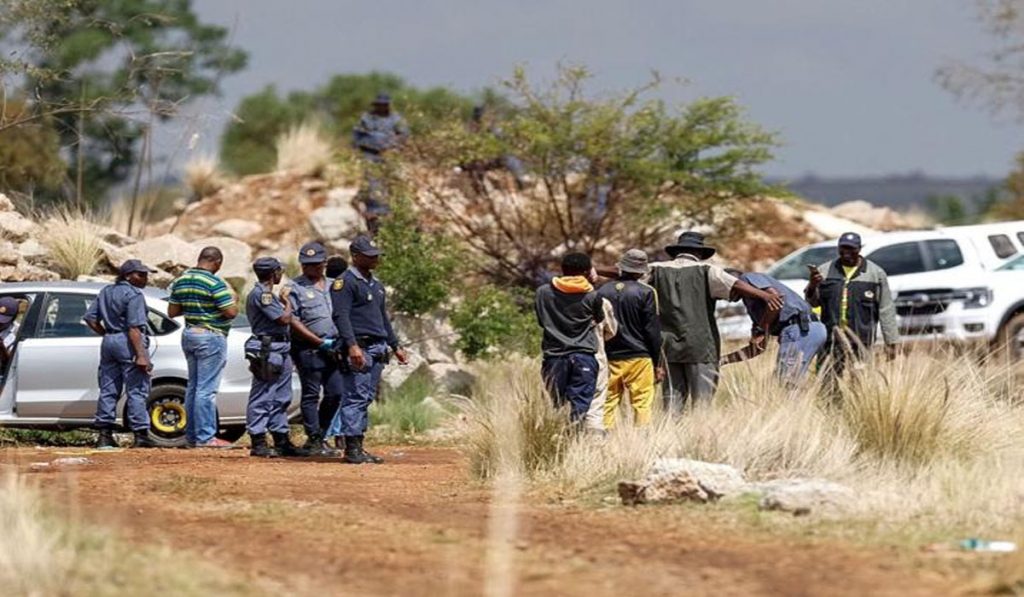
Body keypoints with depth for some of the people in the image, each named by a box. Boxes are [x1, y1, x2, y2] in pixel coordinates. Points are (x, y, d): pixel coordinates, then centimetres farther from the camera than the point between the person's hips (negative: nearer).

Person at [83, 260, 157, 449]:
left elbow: (90, 318, 13)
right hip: (128, 343, -8)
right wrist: (141, 355, -21)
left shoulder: (106, 292, 14)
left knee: (108, 390, 10)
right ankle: (141, 435, -8)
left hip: (109, 341, 8)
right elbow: (134, 327, -19)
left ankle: (104, 434, 9)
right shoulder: (133, 295, -11)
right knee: (137, 391, -5)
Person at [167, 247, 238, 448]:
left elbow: (172, 312, 12)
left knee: (193, 386, 14)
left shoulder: (181, 281, 7)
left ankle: (191, 436, 17)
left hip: (189, 335, 8)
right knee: (207, 388, -6)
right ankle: (205, 437, -6)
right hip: (211, 337, -8)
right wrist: (232, 298, 2)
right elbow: (231, 312, -17)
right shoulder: (215, 283, -16)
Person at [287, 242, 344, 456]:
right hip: (308, 348, -6)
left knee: (335, 394, 5)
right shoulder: (296, 288, -2)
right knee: (311, 395, -4)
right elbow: (293, 321, -9)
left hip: (333, 348, 6)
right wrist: (319, 341, -13)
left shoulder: (333, 286, 17)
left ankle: (317, 438, 16)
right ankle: (315, 441, -1)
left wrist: (340, 340, 5)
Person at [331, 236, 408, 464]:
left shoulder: (376, 284, 21)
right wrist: (352, 346, -27)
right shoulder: (345, 282, -7)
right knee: (356, 397, -10)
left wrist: (395, 346, 26)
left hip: (378, 349, 9)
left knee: (366, 398, 9)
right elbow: (341, 316, -17)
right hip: (359, 348, -9)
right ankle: (352, 448, -10)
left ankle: (358, 447, 11)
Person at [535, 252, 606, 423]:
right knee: (581, 406, -4)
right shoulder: (592, 296, -1)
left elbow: (541, 321, 14)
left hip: (554, 356, 2)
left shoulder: (543, 293, 4)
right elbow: (599, 319, 16)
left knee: (553, 407, 5)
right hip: (584, 356, -2)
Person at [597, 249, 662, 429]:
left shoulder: (602, 292, 6)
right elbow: (652, 330, -3)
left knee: (608, 404, 7)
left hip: (610, 359, 3)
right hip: (639, 358, -3)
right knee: (642, 404, -3)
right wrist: (657, 363, 4)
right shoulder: (645, 293, -5)